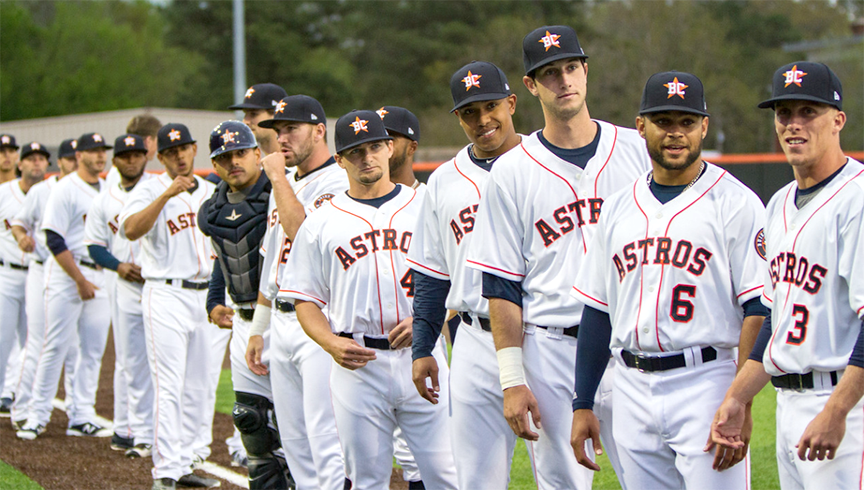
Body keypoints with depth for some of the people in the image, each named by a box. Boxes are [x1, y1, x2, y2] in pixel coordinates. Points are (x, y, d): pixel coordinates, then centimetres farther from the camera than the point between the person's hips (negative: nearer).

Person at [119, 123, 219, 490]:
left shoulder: (211, 192, 13)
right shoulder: (150, 191, -5)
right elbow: (130, 229, -24)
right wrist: (168, 193, -29)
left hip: (205, 294, 6)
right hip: (167, 295, -6)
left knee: (199, 389, 9)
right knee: (169, 387, -11)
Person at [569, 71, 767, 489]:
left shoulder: (736, 203, -4)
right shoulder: (617, 208, 13)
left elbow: (759, 309, -10)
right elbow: (597, 311, 16)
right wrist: (582, 405, 11)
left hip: (706, 384, -5)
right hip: (632, 389, 5)